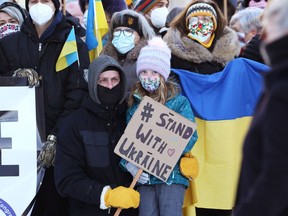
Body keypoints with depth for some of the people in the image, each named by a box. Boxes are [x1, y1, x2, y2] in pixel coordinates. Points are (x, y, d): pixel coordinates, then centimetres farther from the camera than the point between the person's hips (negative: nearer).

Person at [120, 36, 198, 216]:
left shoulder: (179, 102, 1)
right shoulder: (134, 105, 12)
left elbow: (190, 137, -9)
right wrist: (129, 164, -9)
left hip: (172, 175, -4)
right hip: (144, 178, 4)